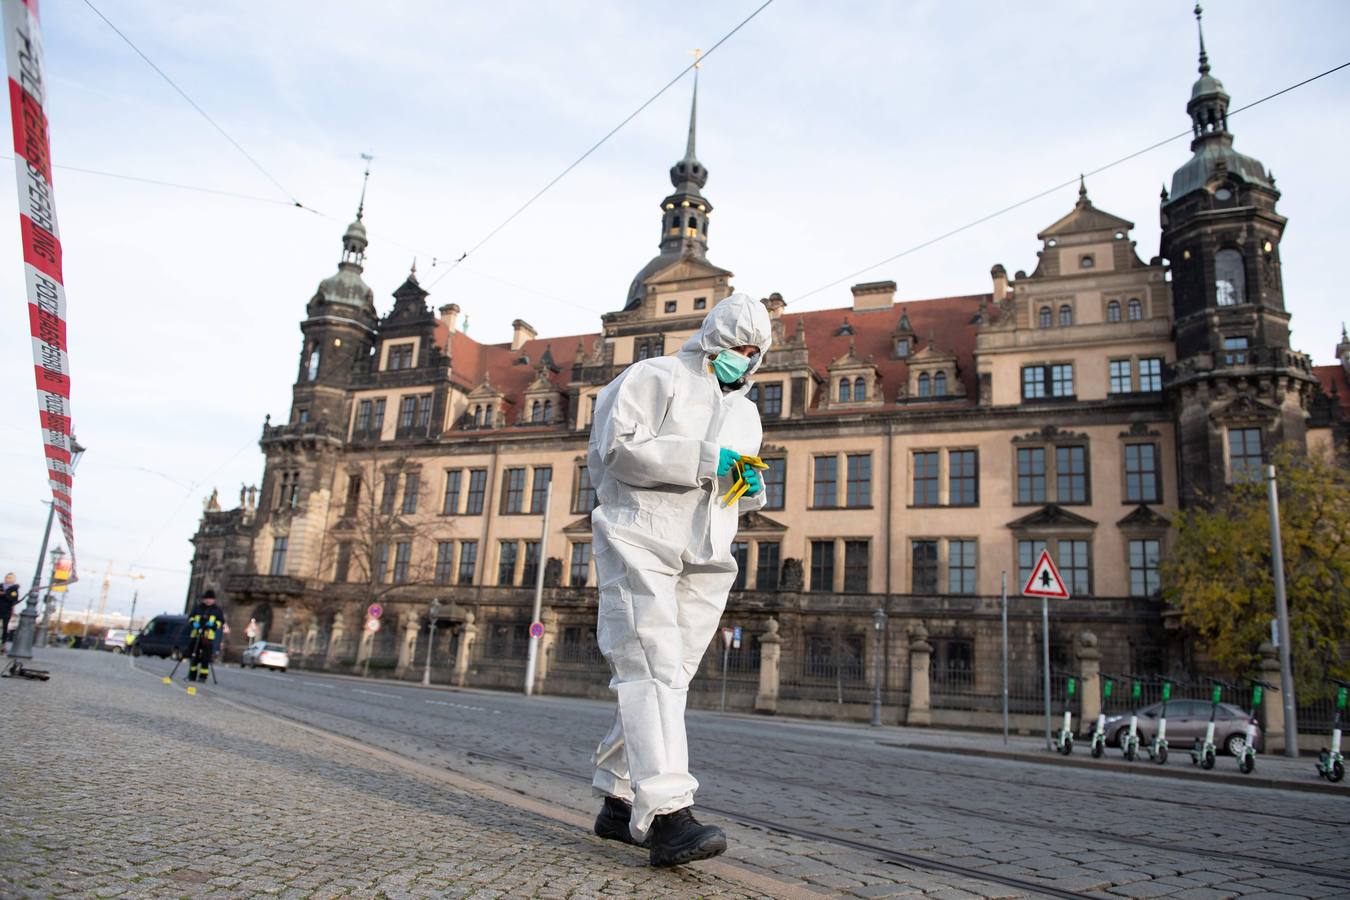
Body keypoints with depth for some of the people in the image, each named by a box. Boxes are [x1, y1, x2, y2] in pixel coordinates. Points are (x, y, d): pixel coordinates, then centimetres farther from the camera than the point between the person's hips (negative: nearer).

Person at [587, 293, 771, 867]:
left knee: (666, 678, 6)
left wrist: (752, 490, 7)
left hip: (703, 560, 7)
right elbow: (617, 448, -12)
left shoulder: (747, 414, 25)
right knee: (651, 667, -17)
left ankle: (619, 802, 16)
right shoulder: (656, 377, 2)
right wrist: (705, 459, -16)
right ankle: (665, 812, -22)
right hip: (639, 542, -7)